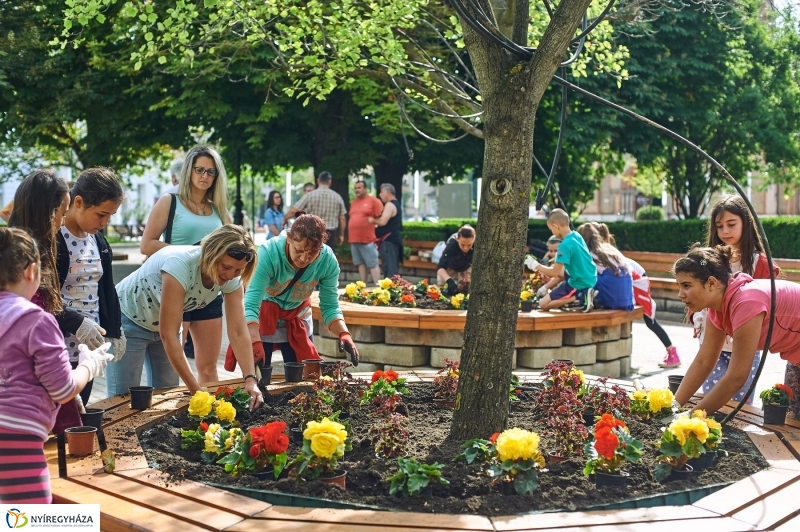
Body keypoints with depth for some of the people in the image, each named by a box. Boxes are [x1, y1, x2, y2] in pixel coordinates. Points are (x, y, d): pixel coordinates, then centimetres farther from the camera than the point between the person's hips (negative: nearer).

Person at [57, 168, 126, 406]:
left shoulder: (97, 239, 10)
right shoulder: (53, 240, -14)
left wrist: (114, 331, 14)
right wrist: (77, 324, -27)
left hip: (89, 348, 7)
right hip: (59, 349, -7)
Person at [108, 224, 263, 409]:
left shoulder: (232, 278, -20)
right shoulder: (180, 265, -38)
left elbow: (238, 333, -19)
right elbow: (168, 335, -37)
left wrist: (250, 380, -33)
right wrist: (197, 391, -38)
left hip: (162, 324, 6)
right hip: (129, 319, -6)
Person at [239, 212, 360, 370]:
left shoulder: (328, 261, -24)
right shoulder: (268, 253, -35)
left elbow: (330, 306, -16)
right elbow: (251, 304, -40)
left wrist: (344, 333, -34)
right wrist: (256, 343, -53)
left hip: (297, 317, 3)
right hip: (262, 315, -3)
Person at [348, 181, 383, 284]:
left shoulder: (373, 200, -3)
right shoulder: (353, 202, 17)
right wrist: (349, 236, 17)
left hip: (368, 240, -6)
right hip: (354, 240, 6)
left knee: (373, 264, -6)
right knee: (360, 264, 9)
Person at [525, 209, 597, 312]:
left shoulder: (565, 245, -23)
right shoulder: (577, 236, 4)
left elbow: (555, 273, -18)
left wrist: (536, 265, -6)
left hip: (579, 284, -8)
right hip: (591, 279, 9)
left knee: (543, 304, -2)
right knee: (559, 270, 33)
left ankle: (580, 297, -11)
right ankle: (581, 294, 11)